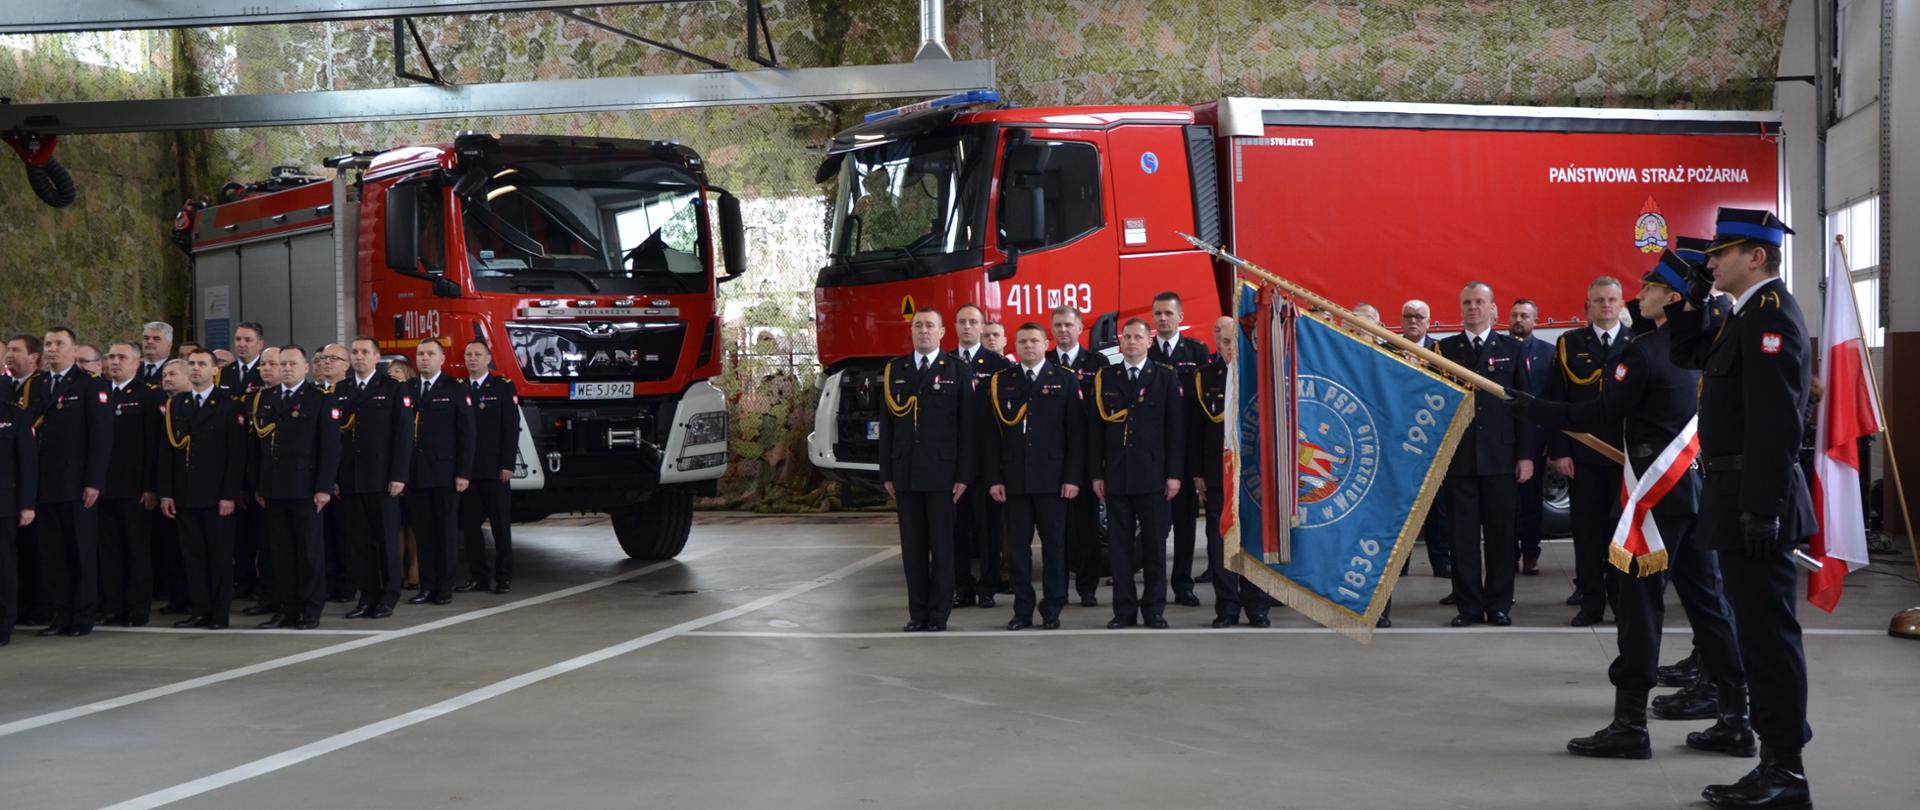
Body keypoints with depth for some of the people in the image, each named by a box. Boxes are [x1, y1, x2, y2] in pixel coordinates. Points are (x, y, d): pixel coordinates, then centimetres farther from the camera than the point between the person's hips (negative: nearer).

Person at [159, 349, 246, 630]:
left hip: (216, 497, -4)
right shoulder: (175, 405, 11)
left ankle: (220, 614, 6)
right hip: (185, 496, 4)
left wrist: (229, 495, -12)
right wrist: (166, 493, 3)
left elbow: (237, 454, -6)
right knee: (191, 554, 5)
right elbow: (167, 451, 10)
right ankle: (199, 610, 11)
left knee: (220, 555, 1)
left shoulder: (229, 406, -2)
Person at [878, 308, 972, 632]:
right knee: (912, 545, 6)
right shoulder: (894, 370, 9)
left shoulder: (958, 371, 1)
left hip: (942, 472, -3)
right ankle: (917, 613, 12)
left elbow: (967, 427, -2)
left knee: (942, 544, 1)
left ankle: (939, 614, 7)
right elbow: (887, 424, 9)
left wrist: (964, 475, -8)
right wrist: (887, 473, 4)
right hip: (905, 473, 3)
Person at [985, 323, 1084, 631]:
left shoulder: (1065, 380, 3)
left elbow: (1076, 433, 0)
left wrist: (1073, 477, -8)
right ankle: (1022, 610, 10)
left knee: (1054, 545, 2)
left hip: (1053, 479, -2)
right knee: (1017, 546, 3)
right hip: (1013, 480, 2)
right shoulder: (1000, 382, 8)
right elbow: (991, 434, 7)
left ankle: (1052, 611, 10)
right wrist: (994, 478, -1)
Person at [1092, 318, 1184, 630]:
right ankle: (1124, 610, 9)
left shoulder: (1166, 377, 5)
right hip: (1116, 476, 2)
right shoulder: (1104, 378, 9)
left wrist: (1174, 474, -4)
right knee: (1120, 545, 3)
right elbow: (1097, 428, 8)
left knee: (1155, 544, 2)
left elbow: (1175, 428, 2)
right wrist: (1096, 474, 2)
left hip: (1153, 475, -1)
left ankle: (1154, 609, 9)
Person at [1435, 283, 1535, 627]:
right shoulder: (1444, 350, 7)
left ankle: (1499, 603, 11)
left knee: (1500, 533, 3)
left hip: (1500, 457, 0)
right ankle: (1469, 604, 8)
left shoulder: (1510, 349, 8)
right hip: (1458, 457, 0)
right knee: (1463, 534, 1)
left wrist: (1525, 454, -1)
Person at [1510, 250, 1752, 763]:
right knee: (1705, 600, 10)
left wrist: (1529, 407, -8)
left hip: (1656, 489, -8)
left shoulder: (1643, 352, -14)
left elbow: (1600, 416, -14)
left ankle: (1630, 723, -1)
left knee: (1639, 600, -4)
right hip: (1696, 485, 8)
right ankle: (1736, 719, 11)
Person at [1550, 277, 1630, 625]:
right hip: (1582, 453, 0)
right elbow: (1556, 400, 2)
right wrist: (1558, 451, -5)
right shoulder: (1569, 344, 5)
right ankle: (1591, 599, 8)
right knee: (1587, 527, 2)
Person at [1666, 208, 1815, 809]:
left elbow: (1776, 420, -22)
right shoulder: (1747, 313, 15)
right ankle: (1780, 752, 20)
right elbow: (1686, 355, 25)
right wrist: (1694, 300, 11)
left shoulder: (1771, 313, -15)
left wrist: (1761, 507, -25)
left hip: (1756, 498, -10)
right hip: (1741, 498, 10)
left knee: (1768, 629, -7)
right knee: (1762, 627, 13)